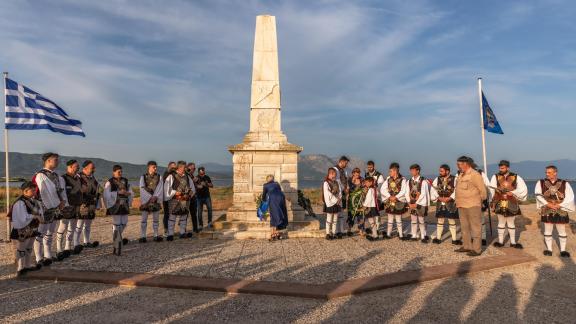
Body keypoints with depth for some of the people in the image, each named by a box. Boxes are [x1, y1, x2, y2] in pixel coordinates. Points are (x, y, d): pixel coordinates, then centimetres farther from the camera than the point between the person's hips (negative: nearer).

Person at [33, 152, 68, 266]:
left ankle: (48, 256, 26)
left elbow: (61, 189, 9)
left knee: (49, 234, 16)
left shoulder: (56, 176, 10)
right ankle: (39, 259, 10)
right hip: (44, 210, -8)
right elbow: (45, 193, -17)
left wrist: (63, 201, -7)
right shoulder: (40, 175, -13)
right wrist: (57, 205, -13)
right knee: (40, 234, 1)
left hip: (55, 209, 8)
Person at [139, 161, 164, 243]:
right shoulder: (143, 177, 2)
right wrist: (150, 197, -15)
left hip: (156, 200, 2)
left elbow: (160, 188, -2)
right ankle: (142, 236, 4)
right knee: (144, 219, -1)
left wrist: (155, 197, -17)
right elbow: (142, 189, -6)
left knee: (156, 219, 7)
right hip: (145, 200, -2)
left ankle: (156, 235, 13)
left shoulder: (159, 177, 8)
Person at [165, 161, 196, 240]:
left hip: (185, 200, 5)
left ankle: (182, 233, 21)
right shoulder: (171, 177, -3)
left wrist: (188, 195, -1)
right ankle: (170, 234, 2)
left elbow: (192, 189, 15)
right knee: (172, 216, -4)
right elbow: (167, 188, -7)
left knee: (184, 216, 10)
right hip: (174, 200, -5)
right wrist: (175, 193, -13)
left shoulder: (187, 177, 11)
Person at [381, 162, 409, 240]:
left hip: (398, 202, -3)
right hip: (389, 202, 3)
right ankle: (388, 234, 18)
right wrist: (389, 196, -14)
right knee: (390, 219, 10)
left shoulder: (402, 180, -6)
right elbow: (382, 189, -4)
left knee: (398, 219, 6)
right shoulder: (388, 179, 3)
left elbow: (403, 191, -13)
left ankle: (401, 235, 14)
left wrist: (396, 197, -19)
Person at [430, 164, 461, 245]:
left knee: (452, 221, 4)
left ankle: (454, 239, 13)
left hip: (450, 204, -3)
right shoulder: (437, 179, 5)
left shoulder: (454, 179, -6)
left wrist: (450, 198, -19)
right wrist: (438, 197, -11)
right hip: (440, 203, 3)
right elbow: (433, 189, 1)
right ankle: (438, 238, 18)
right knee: (440, 221, 10)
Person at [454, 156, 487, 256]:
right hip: (462, 206, 9)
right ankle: (466, 246, 26)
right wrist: (458, 201, 10)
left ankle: (477, 249, 6)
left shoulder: (474, 175, -12)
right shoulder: (461, 175, 13)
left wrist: (481, 200, 2)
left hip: (472, 206, -9)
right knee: (465, 227, 16)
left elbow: (482, 190, -9)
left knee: (475, 228, 0)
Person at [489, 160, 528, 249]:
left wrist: (513, 193, -14)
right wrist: (500, 195, -16)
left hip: (512, 204, 0)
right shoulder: (495, 177, -2)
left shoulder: (516, 177, -1)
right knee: (501, 223, 8)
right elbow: (492, 190, -6)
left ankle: (513, 242, 21)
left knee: (511, 223, 12)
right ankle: (500, 241, 17)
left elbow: (523, 189, -3)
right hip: (500, 204, 0)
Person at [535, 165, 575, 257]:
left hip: (561, 211, 0)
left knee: (562, 231, 6)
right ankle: (549, 249, 16)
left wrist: (559, 205, -16)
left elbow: (570, 197, -6)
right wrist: (548, 204, -19)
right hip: (547, 211, 1)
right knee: (548, 231, 7)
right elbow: (538, 195, -9)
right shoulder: (541, 183, 0)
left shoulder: (565, 184, -1)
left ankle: (563, 250, 17)